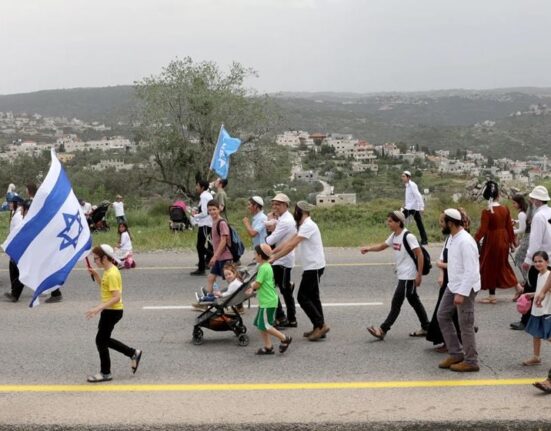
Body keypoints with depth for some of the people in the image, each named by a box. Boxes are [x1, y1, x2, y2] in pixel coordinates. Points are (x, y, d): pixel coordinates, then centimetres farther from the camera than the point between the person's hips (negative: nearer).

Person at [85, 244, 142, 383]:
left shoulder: (112, 274, -22)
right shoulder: (108, 271, 8)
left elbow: (117, 297, -27)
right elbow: (104, 287, 24)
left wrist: (98, 308, -31)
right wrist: (95, 275, 9)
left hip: (112, 311, -10)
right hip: (109, 310, 10)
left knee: (101, 340, 0)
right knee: (104, 339, 17)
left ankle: (105, 373, 11)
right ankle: (133, 353, 24)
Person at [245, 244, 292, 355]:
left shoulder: (264, 268, -18)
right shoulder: (266, 266, 13)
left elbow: (257, 284, -18)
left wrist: (252, 286, 2)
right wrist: (253, 288, 4)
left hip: (268, 302, -10)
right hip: (265, 301, 10)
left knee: (264, 325, -7)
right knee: (260, 325, 11)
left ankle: (284, 339, 3)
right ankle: (268, 347, 14)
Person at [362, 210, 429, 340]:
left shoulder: (408, 236, -18)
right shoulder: (394, 236, 7)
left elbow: (419, 255, -18)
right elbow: (382, 246, 17)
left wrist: (419, 274, -18)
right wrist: (368, 248, -1)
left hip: (408, 276, -9)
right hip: (402, 275, 9)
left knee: (396, 303, -6)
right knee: (414, 301, 15)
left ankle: (383, 330, -4)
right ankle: (426, 328, 24)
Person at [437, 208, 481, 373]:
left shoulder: (465, 242, -24)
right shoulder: (452, 238, 6)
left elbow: (470, 271, -26)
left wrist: (461, 293, -26)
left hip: (465, 289, -10)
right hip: (453, 285, 10)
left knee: (465, 325, 0)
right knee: (443, 316, 13)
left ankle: (471, 361, 14)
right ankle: (456, 353, 22)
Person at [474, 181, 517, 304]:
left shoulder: (486, 211, -17)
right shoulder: (505, 209, -2)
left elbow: (482, 230, -20)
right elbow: (509, 227, 4)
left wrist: (475, 241, -11)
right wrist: (511, 241, 13)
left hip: (491, 241, -5)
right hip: (503, 240, 5)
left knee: (490, 266, 5)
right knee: (502, 264, 22)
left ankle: (492, 296, 10)